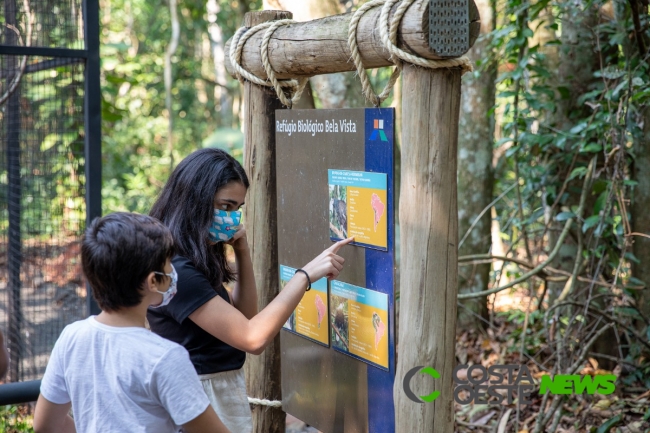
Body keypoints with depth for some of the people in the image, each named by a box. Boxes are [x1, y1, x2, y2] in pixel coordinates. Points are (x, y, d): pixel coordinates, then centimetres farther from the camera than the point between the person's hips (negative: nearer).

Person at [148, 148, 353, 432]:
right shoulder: (176, 269, -25)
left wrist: (242, 252, -2)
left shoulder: (193, 257, 5)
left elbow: (242, 317, 8)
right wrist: (306, 274, -26)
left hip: (222, 389, 9)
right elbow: (252, 338, -27)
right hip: (206, 398, -9)